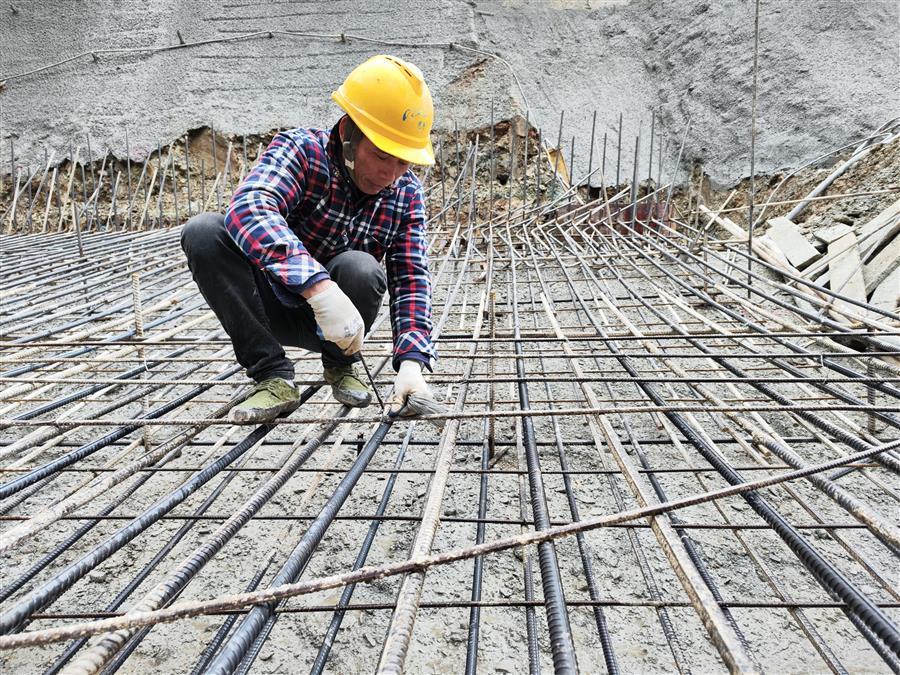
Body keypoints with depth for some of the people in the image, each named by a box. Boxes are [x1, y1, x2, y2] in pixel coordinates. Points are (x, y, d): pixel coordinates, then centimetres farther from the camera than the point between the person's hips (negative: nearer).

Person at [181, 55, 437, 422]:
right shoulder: (300, 149, -20)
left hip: (335, 319, 1)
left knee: (360, 268, -33)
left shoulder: (407, 191, -9)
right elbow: (249, 208, -40)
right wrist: (319, 286, -54)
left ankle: (341, 363, 0)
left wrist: (411, 362, -32)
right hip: (272, 305, -1)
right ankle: (273, 377, -21)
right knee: (202, 231, -27)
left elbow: (412, 278, -14)